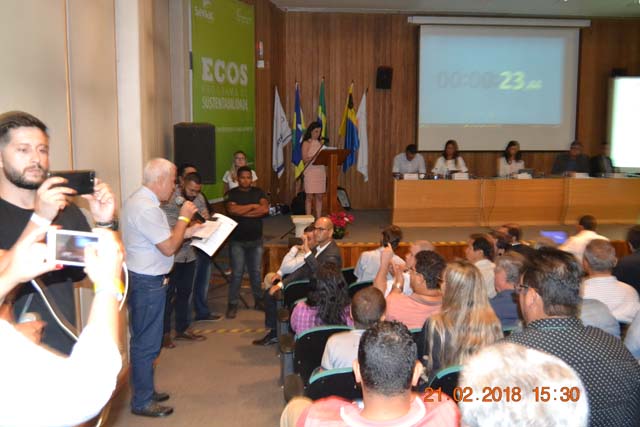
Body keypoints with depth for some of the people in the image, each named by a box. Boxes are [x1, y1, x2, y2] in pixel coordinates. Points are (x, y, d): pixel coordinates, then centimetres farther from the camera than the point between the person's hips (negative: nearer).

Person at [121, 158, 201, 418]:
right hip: (148, 282, -11)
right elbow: (169, 248, -20)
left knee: (144, 341, 20)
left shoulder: (139, 200, 11)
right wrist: (184, 217, -11)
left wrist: (185, 232, 11)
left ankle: (144, 391, 33)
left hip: (142, 279, 11)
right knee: (146, 343, 1)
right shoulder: (146, 208, -22)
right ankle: (142, 402, 13)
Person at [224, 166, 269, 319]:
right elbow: (232, 210, -21)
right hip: (237, 240, -3)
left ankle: (259, 300, 26)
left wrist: (243, 212, -13)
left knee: (256, 271, 12)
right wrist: (253, 206, -11)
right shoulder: (231, 194, -2)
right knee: (237, 273, -3)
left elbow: (265, 209, -11)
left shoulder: (258, 192, 6)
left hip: (256, 239, 3)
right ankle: (233, 304, 6)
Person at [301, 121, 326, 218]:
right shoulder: (306, 143, -1)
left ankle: (319, 218, 9)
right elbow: (305, 159, -10)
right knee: (309, 197, -2)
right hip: (310, 171, -5)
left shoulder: (320, 143, 14)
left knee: (319, 196, 5)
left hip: (321, 171, 5)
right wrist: (315, 157, -23)